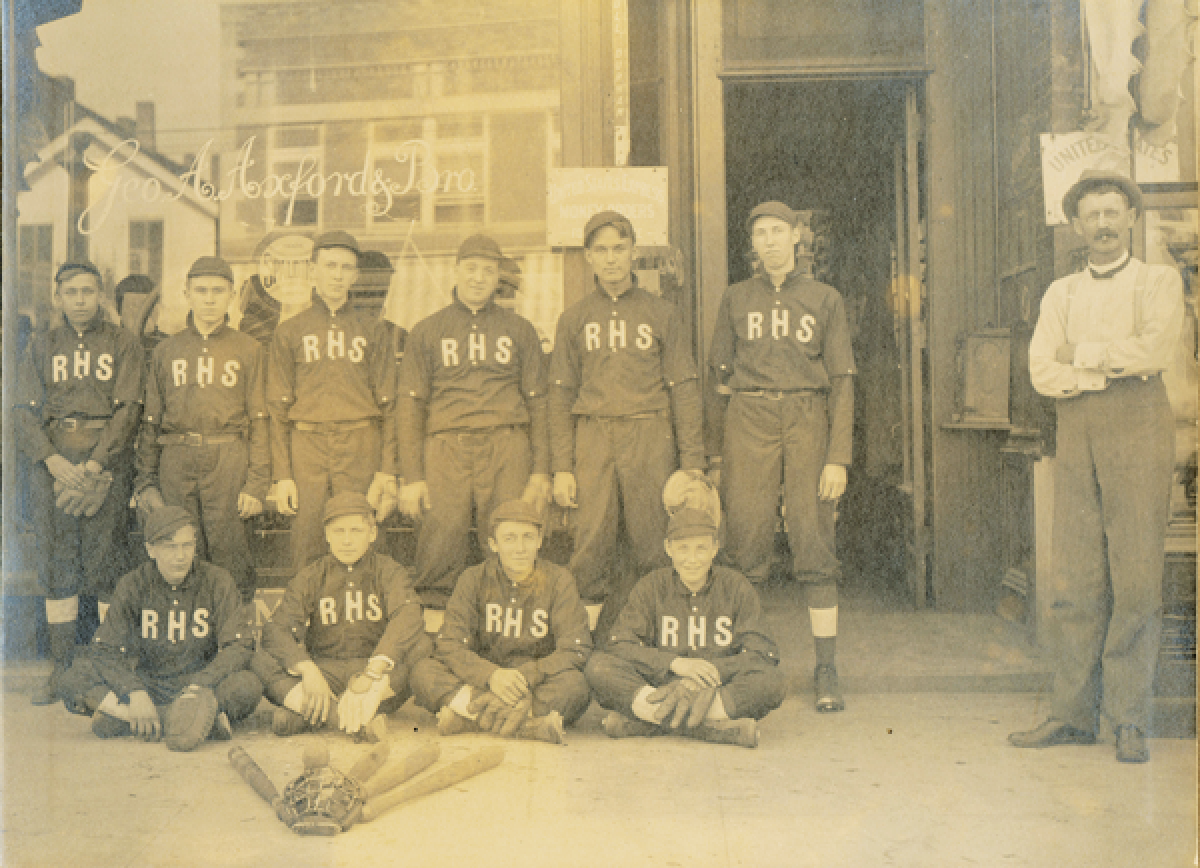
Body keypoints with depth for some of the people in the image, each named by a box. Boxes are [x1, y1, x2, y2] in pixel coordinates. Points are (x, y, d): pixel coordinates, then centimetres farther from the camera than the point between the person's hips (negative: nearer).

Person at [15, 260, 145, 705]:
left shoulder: (124, 343, 6)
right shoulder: (41, 346, 14)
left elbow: (128, 410, -3)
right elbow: (26, 413, 8)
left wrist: (92, 467, -13)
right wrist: (53, 460, -9)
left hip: (108, 463, -3)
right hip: (53, 463, 3)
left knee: (106, 565, -4)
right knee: (56, 564, 4)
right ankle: (61, 668, 12)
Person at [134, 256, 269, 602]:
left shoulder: (248, 349, 7)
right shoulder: (165, 351, 14)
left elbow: (259, 418, 3)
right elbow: (151, 420, 15)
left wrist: (256, 483, -5)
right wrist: (146, 480, 8)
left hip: (228, 459, -2)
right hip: (176, 460, 2)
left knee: (229, 552, -5)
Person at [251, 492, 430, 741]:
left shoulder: (388, 571, 0)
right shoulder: (311, 577, 4)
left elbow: (408, 618, -20)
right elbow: (276, 628, -10)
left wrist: (370, 674, -35)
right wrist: (307, 670, -30)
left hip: (383, 675, -1)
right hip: (324, 671, 1)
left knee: (422, 645, -29)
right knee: (262, 657, -22)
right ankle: (360, 719, -37)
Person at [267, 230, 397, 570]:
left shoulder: (373, 331, 12)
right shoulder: (289, 332, 11)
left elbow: (388, 403, 7)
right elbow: (278, 407, 7)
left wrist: (387, 471, -1)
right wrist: (282, 475, -1)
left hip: (361, 451, 0)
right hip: (306, 446, 0)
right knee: (306, 540, -2)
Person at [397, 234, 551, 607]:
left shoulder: (520, 329, 18)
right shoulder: (427, 331, 15)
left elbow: (537, 401, 16)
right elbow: (409, 404, 9)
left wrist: (541, 469, 6)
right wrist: (411, 476, 0)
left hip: (507, 447, 0)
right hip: (446, 447, 0)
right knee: (441, 532, -10)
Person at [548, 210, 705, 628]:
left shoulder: (662, 313, 10)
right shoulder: (574, 318, 13)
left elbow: (684, 388, 7)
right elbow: (560, 394, 11)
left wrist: (692, 462, -1)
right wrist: (562, 467, 2)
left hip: (651, 437, -1)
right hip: (593, 437, 1)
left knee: (654, 543, -2)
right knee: (589, 550, -3)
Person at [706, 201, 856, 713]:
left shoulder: (824, 299, 11)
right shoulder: (736, 300, 15)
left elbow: (842, 382, 7)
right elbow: (721, 378, 14)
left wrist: (838, 457, -3)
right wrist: (716, 453, 8)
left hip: (808, 419, -1)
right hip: (748, 422, 1)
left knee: (815, 544, -6)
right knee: (747, 547, -3)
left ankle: (826, 674, 0)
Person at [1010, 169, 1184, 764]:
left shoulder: (1159, 281, 12)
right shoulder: (1060, 294, 21)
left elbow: (1155, 350, -7)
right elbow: (1041, 371, 6)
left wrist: (1083, 353, 1)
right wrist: (1113, 368, -4)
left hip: (1137, 427, -3)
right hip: (1076, 431, 3)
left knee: (1136, 577, -7)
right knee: (1073, 579, -1)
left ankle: (1129, 720, 0)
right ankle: (1073, 714, 4)